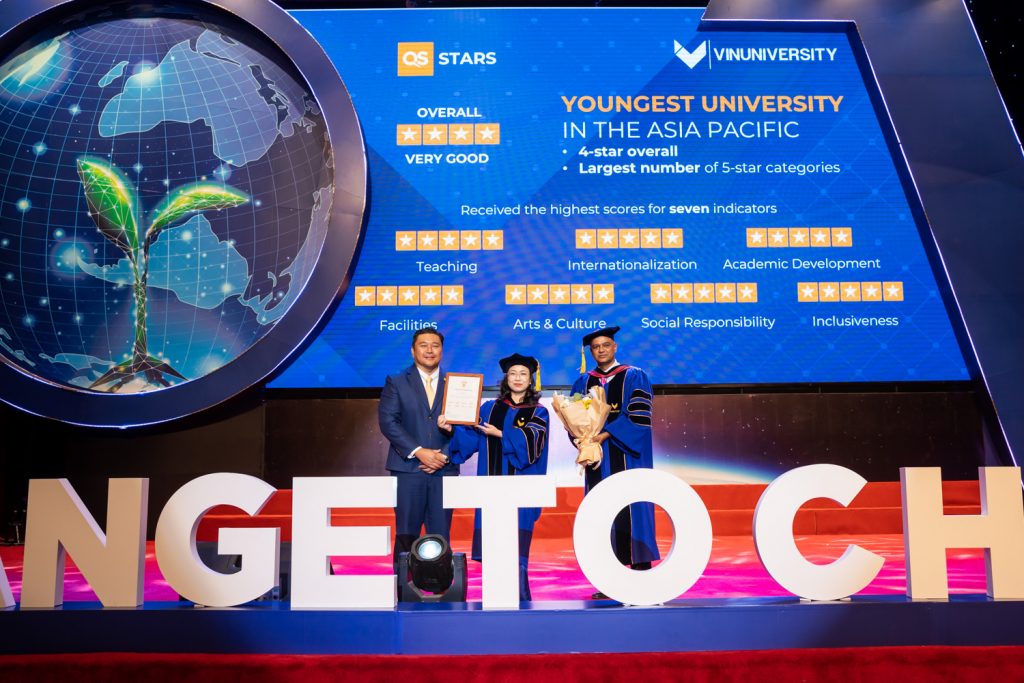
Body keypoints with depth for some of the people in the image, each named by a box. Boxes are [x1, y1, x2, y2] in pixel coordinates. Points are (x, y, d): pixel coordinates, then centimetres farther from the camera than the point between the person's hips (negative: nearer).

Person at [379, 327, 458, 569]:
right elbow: (387, 422, -4)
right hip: (408, 469, -1)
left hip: (444, 470, 2)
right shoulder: (396, 382, 6)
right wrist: (419, 452, -12)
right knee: (406, 536, 1)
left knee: (441, 537, 2)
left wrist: (446, 455, -7)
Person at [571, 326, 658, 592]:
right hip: (597, 458, 3)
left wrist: (606, 434, -16)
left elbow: (638, 417, -8)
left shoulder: (634, 377, 3)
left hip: (626, 457, -3)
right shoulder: (584, 382, 15)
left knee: (631, 513, -6)